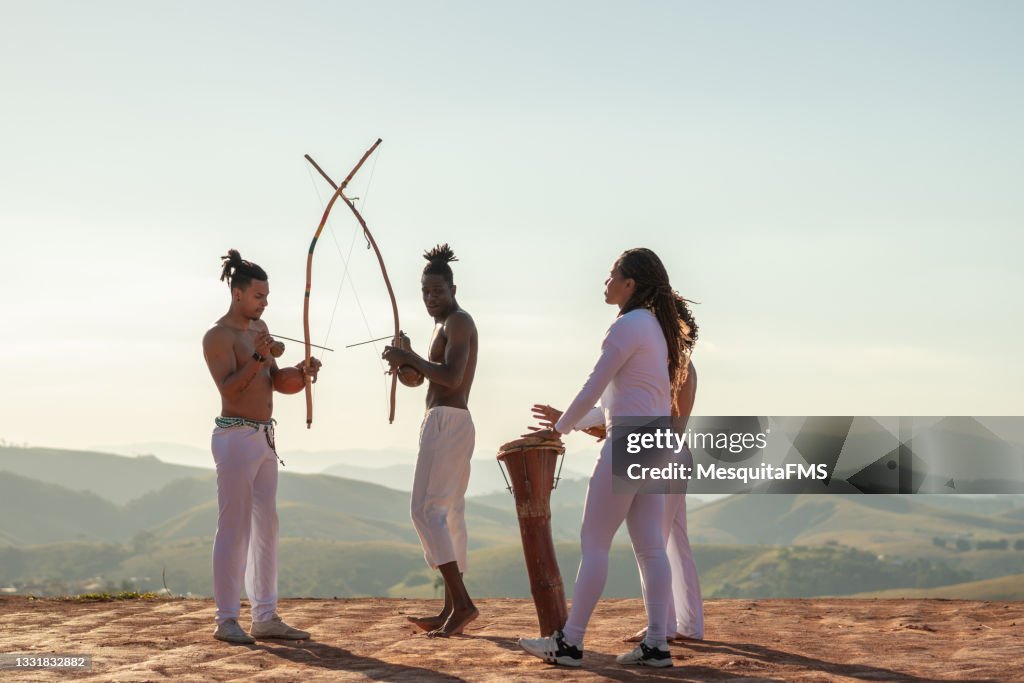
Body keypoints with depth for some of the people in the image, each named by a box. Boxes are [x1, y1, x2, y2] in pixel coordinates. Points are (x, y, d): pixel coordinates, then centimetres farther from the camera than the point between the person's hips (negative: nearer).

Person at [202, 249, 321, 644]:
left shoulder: (259, 328, 14)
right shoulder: (218, 336, -10)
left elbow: (277, 383, 14)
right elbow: (229, 388, -21)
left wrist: (300, 374, -5)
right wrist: (258, 358, -31)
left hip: (264, 438, 9)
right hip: (236, 437, -9)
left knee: (266, 526, 9)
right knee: (234, 527, -7)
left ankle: (265, 618, 13)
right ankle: (227, 621, -2)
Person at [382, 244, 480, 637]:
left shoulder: (458, 322, -10)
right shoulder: (444, 325, 21)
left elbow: (451, 378, -24)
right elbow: (427, 379, 24)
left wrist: (409, 358, -16)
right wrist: (406, 360, 7)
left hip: (447, 423, -11)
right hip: (445, 424, 11)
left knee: (426, 510, -15)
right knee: (448, 515, 9)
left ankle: (461, 603, -19)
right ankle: (451, 610, 11)